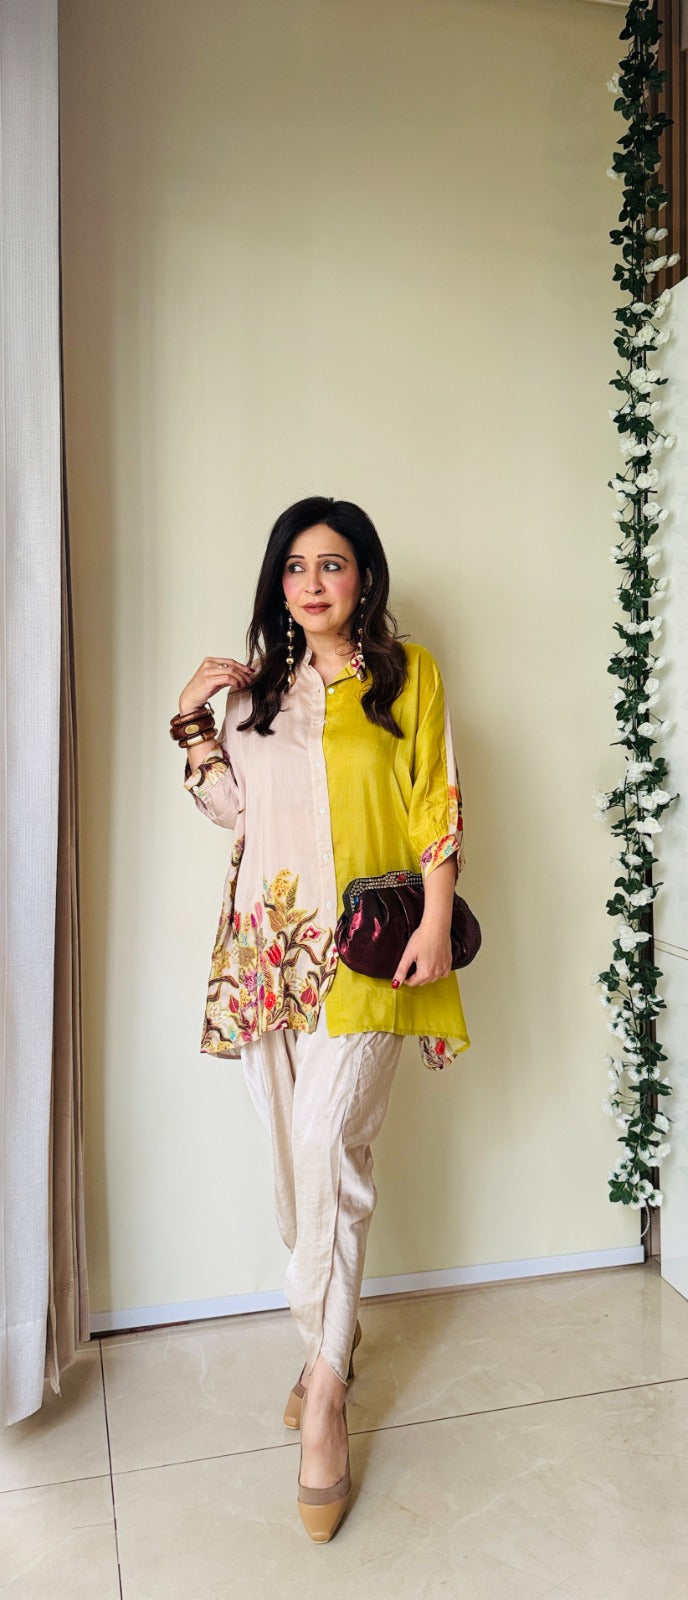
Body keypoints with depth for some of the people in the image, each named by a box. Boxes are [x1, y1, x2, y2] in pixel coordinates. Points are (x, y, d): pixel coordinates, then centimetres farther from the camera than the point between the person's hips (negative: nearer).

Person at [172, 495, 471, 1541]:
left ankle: (324, 1385, 5)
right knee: (296, 1158, 10)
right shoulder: (259, 685, 15)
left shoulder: (406, 674, 3)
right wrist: (192, 723, 4)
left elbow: (437, 806, -1)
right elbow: (235, 809, 14)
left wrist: (436, 922, -9)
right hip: (270, 944, 5)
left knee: (329, 1149, -10)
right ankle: (331, 1344, 29)